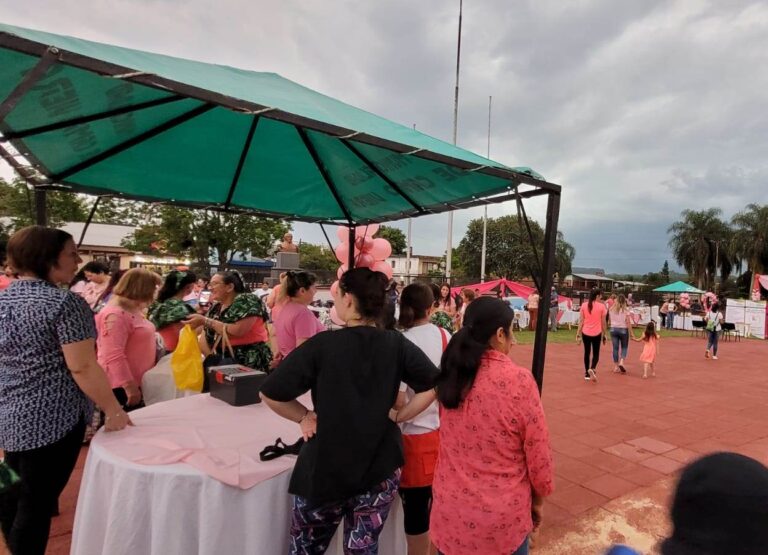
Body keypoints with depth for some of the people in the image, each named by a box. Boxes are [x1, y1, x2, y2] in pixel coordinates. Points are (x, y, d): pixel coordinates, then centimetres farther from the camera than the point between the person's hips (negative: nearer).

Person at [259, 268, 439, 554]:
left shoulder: (322, 345, -17)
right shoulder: (396, 344, -8)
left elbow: (270, 393, -15)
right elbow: (434, 386, -6)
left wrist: (305, 417, -2)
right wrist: (398, 415, -1)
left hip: (325, 467, -2)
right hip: (381, 468, 3)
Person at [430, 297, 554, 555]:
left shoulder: (450, 374, -7)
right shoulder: (518, 381, -21)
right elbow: (538, 453, -10)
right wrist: (537, 501, 5)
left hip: (450, 510, 4)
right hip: (501, 516, -3)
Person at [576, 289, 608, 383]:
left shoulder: (584, 305, -1)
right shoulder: (602, 306, -6)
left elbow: (581, 321, -1)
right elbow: (603, 323, -2)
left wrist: (578, 334, 3)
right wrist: (604, 335, 8)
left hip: (585, 333, 2)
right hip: (597, 333, -2)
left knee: (586, 353, 16)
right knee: (596, 354, 10)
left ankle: (587, 373, 20)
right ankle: (592, 369, -16)